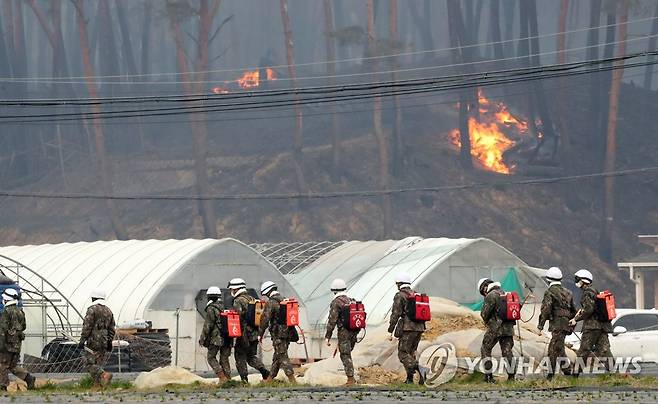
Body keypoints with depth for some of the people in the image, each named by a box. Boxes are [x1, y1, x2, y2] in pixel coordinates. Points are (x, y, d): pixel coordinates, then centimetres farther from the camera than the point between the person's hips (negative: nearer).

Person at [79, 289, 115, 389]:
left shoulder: (92, 309, -8)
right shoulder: (108, 311, 15)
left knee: (90, 363, -7)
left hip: (93, 341, -7)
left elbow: (87, 327, -13)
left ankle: (104, 375, -27)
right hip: (104, 342, 7)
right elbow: (111, 329, 17)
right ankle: (97, 384, 6)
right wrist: (109, 342, 20)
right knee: (98, 364, 11)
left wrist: (82, 340, -11)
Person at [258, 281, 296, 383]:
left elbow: (265, 319, -16)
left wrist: (260, 334, -7)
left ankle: (292, 379, -15)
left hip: (278, 333, -8)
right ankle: (270, 378, 24)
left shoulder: (271, 303, -13)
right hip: (287, 332, 8)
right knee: (277, 357, 16)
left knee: (283, 357, -7)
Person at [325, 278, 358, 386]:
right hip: (354, 332, 7)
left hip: (343, 332, -7)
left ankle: (350, 379, -6)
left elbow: (332, 321, -14)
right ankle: (351, 378, 18)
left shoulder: (336, 303, -10)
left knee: (345, 356, -2)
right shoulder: (351, 301, 12)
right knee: (347, 354, 20)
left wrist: (328, 337, -11)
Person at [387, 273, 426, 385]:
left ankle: (419, 369, -29)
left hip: (408, 328, -7)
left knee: (403, 353, -5)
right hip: (419, 328, 7)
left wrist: (390, 331, -8)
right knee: (411, 352, 16)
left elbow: (395, 314, -11)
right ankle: (409, 379, 8)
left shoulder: (400, 296, -5)